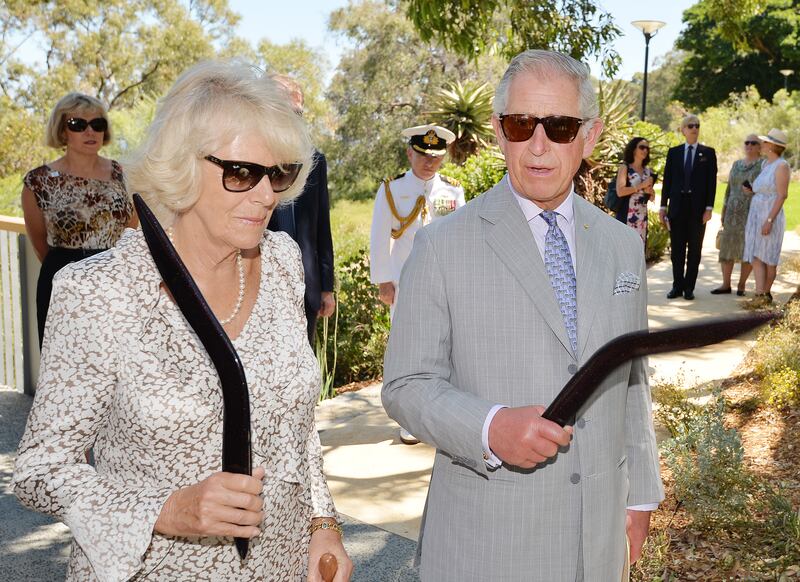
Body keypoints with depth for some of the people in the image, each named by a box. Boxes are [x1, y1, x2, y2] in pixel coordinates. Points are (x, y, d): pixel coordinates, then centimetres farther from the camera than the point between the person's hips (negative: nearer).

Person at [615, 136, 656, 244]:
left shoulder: (648, 171, 15)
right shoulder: (625, 167, 1)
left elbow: (652, 198, 20)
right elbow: (620, 191, -13)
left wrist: (650, 190, -2)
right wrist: (641, 186, -12)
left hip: (642, 216, 6)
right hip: (626, 215, -5)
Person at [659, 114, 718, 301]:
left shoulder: (708, 153, 5)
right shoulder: (674, 152, 9)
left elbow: (712, 181, 1)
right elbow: (667, 180, 8)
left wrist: (709, 207, -7)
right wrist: (663, 205, 3)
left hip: (698, 207, -1)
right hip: (677, 205, 1)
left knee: (694, 249, 5)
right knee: (677, 249, 5)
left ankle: (689, 287, 11)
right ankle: (677, 286, 13)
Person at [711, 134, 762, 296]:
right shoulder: (736, 164, 15)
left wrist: (754, 191, -20)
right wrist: (723, 212, 13)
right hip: (733, 213, 5)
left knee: (748, 250, -1)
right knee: (727, 247, 1)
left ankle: (742, 284, 10)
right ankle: (726, 284, 8)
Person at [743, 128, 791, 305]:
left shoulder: (781, 166, -12)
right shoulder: (765, 165, 13)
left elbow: (782, 195, -18)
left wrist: (769, 220, -22)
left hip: (770, 217, -8)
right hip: (755, 217, 8)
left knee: (768, 257, 1)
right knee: (755, 256, -1)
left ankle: (766, 294, 10)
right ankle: (759, 294, -3)